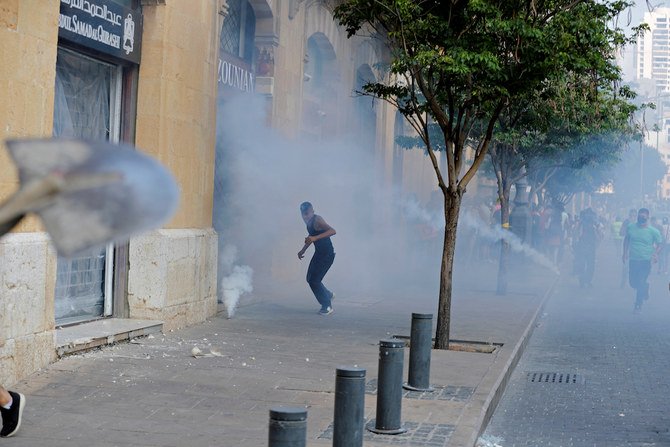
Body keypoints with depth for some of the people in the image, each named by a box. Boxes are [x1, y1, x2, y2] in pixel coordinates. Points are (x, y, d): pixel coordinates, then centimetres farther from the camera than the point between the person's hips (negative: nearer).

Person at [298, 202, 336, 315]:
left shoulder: (317, 220, -22)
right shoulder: (309, 222, 6)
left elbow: (332, 231, -36)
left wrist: (315, 238, -43)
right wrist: (303, 250, 24)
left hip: (327, 254, -9)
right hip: (319, 253, 9)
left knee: (314, 280, -10)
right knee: (310, 279, 14)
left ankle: (327, 306, 4)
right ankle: (328, 295, 35)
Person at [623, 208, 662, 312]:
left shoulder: (653, 231, -6)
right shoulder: (631, 227, 2)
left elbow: (659, 245, 4)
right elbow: (626, 240, 17)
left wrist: (655, 254, -13)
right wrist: (625, 253, 9)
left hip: (645, 261, -4)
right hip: (633, 260, 4)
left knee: (640, 283, -9)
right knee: (632, 282, 9)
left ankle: (638, 305, 4)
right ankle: (645, 288, 42)